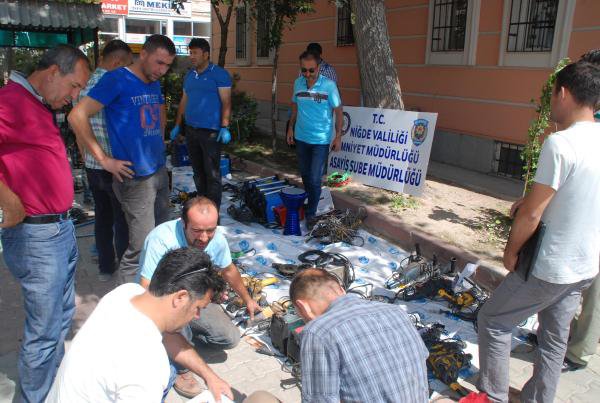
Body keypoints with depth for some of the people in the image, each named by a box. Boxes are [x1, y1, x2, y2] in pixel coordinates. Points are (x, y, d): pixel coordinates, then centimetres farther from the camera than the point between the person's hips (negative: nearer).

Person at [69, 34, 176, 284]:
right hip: (135, 178, -8)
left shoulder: (154, 84, 13)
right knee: (141, 248, -6)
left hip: (160, 172, 8)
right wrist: (104, 159, -15)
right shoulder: (116, 80, -10)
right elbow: (77, 116, -16)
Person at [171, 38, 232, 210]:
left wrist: (225, 127, -19)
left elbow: (226, 102, -10)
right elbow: (184, 101, 19)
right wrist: (177, 126, 17)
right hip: (191, 130, 7)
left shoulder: (219, 74, -5)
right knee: (198, 170, 14)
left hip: (211, 131, -7)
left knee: (212, 173, -3)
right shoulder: (189, 76, 15)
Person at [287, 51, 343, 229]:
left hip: (321, 140, -5)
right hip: (301, 138, 5)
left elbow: (338, 110, -6)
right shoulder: (298, 83, 0)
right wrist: (290, 128, 13)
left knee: (314, 179, -5)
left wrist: (338, 136, -8)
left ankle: (311, 214, 8)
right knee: (305, 175, 17)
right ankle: (310, 201, 37)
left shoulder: (329, 85, -12)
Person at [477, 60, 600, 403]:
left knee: (493, 321, 9)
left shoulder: (560, 143, -24)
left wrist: (511, 251, -6)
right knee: (555, 337, 20)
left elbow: (531, 214, -22)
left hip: (551, 268, -8)